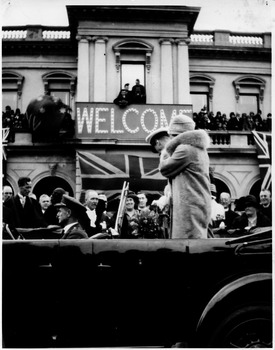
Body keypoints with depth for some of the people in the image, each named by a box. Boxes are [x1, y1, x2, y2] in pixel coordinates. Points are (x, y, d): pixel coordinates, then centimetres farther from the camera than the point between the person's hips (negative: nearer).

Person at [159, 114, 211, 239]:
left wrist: (165, 153, 12)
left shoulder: (185, 149, -14)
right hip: (201, 204, 10)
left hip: (189, 207, -10)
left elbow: (164, 169, -5)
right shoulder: (199, 149, 18)